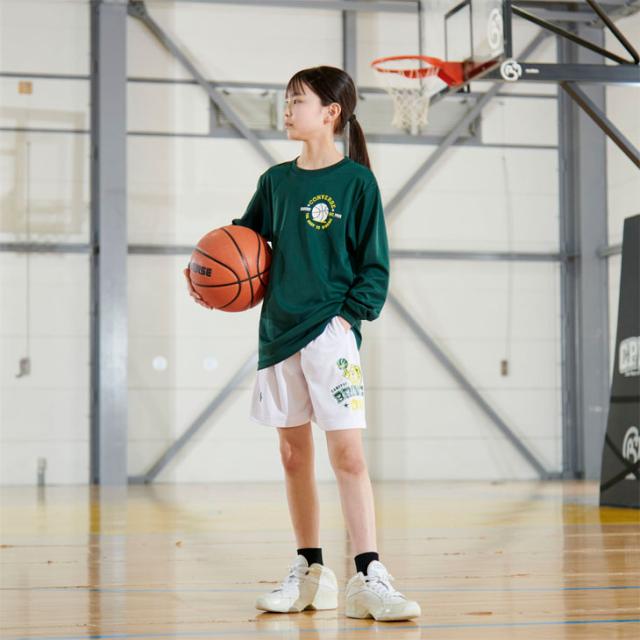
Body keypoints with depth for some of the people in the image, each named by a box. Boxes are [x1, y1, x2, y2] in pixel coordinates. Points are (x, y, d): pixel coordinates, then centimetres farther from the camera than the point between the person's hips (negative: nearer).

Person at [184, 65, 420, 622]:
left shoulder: (357, 181, -3)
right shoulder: (276, 181, 10)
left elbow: (375, 265, -3)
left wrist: (350, 315, -14)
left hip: (330, 331, -6)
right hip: (279, 330, 6)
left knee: (348, 454, -12)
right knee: (294, 455, 10)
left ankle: (369, 579, -11)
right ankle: (310, 573, 21)